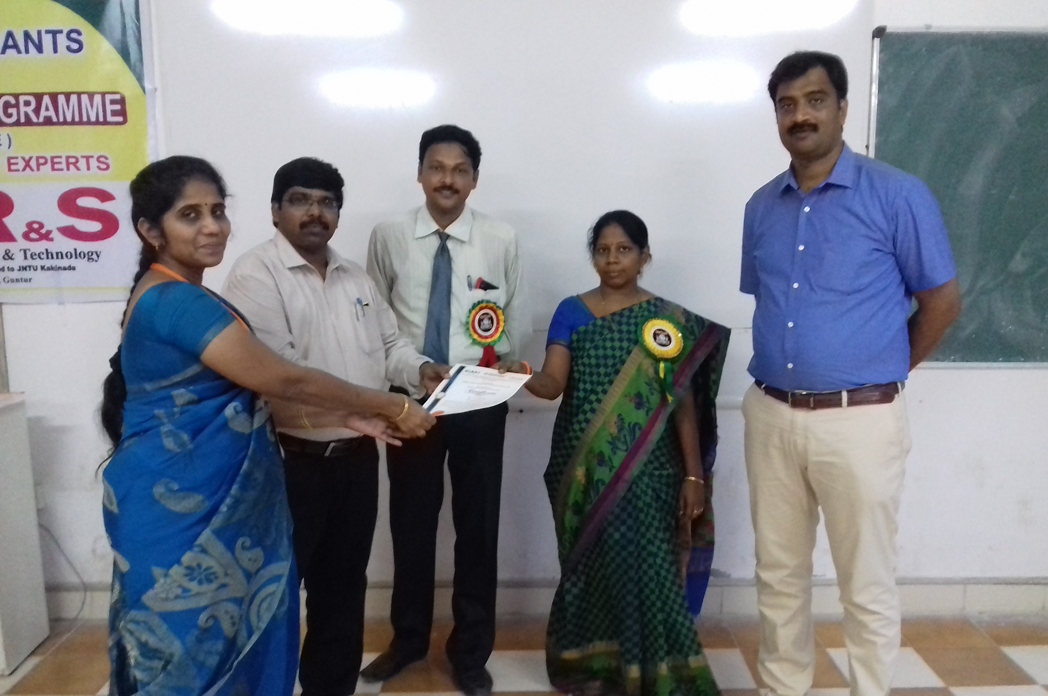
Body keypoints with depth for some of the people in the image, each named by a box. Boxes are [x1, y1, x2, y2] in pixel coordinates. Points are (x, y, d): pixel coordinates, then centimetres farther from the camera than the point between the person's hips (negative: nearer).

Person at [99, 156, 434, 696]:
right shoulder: (175, 301, -20)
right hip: (178, 505, -10)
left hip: (208, 500, 10)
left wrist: (350, 414, 3)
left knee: (226, 632, 19)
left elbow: (247, 386, 10)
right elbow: (281, 379, -22)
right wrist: (393, 406, -14)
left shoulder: (181, 297, 12)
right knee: (190, 642, 6)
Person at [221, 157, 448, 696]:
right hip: (292, 464, -7)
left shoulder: (354, 276, 12)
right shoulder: (255, 275, -12)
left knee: (343, 586, 19)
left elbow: (388, 343, 16)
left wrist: (419, 369, -6)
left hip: (358, 459, 7)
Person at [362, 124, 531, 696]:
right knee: (410, 522, 14)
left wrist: (492, 373, -6)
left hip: (479, 401, 0)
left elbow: (518, 327, 2)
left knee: (478, 525, 10)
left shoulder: (501, 240, -3)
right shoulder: (388, 238, -1)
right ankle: (408, 638, 37)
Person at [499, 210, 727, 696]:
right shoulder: (571, 312, 4)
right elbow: (553, 383, -6)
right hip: (585, 466, 1)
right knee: (594, 566, 7)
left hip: (646, 470, -1)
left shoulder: (667, 319, 2)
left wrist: (694, 476, -2)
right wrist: (522, 376, -29)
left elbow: (683, 401, 1)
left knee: (642, 566, -2)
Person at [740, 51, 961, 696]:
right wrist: (790, 366, 10)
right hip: (771, 416, 5)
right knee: (779, 575, 16)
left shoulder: (898, 195, -6)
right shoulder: (762, 206, 9)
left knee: (868, 588, 8)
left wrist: (883, 372, 5)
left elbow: (943, 299, 0)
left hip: (859, 420, -4)